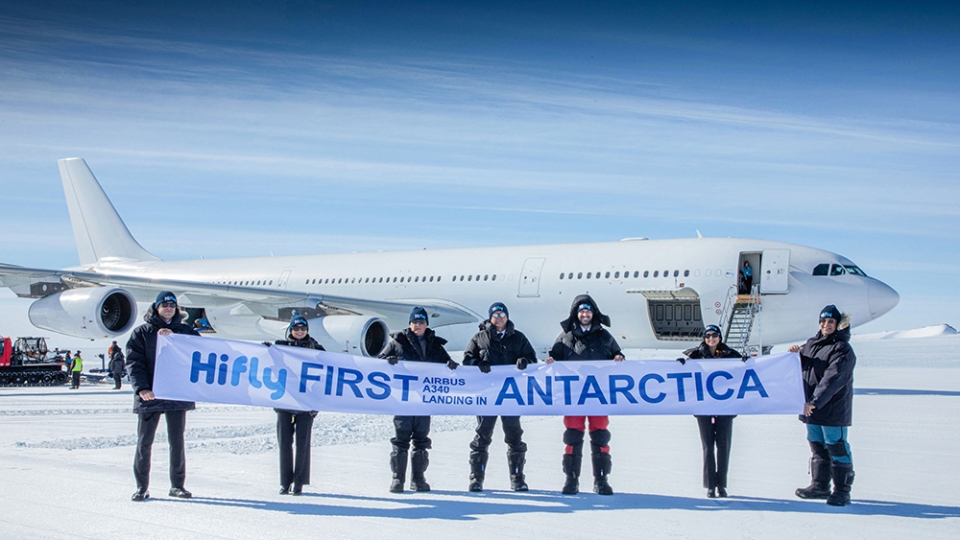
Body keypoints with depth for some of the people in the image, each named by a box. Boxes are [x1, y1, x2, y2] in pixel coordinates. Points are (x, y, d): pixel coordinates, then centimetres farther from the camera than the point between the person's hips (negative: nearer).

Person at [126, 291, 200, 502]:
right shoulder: (142, 332, 6)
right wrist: (141, 388, -15)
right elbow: (134, 362, -1)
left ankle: (177, 485, 16)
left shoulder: (185, 331, 12)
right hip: (149, 396, -2)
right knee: (144, 442, 0)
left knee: (177, 442, 7)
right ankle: (141, 487, 9)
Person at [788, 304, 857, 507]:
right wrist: (796, 353, 0)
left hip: (833, 409, -8)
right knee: (817, 447, 14)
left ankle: (842, 491, 1)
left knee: (837, 448, -4)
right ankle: (820, 486, 24)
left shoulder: (843, 349, -10)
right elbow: (801, 368, 24)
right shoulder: (812, 344, 14)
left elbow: (832, 380, -21)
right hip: (812, 409, 8)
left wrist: (814, 402, -27)